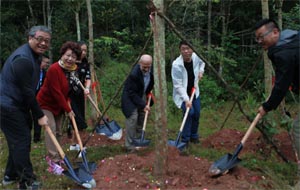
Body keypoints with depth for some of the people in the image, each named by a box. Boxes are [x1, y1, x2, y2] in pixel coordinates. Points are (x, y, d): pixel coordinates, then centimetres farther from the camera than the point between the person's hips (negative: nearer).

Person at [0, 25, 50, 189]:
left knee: (18, 140, 17)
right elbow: (27, 91, -23)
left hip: (17, 105, 10)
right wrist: (39, 115, -17)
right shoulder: (23, 59, -24)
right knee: (21, 140, -6)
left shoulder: (33, 55, 9)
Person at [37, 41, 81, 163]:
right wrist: (68, 110, -22)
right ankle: (54, 157, -8)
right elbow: (56, 92, -27)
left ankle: (52, 153, 25)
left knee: (58, 131, 11)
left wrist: (68, 104, -6)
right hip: (46, 103, -7)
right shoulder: (54, 69, -27)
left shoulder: (72, 70, -3)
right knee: (51, 128, -13)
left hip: (59, 104, 8)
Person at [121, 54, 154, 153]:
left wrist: (149, 91, 8)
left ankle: (139, 139, 33)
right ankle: (129, 145, -9)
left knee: (142, 116, 14)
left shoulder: (151, 68, -14)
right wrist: (143, 105, -26)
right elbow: (132, 93, -27)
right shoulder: (134, 74, -35)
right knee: (133, 118, -17)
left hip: (142, 95, 8)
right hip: (130, 96, -7)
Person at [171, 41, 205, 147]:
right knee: (189, 112, -20)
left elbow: (202, 63, 16)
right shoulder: (176, 65, -29)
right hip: (181, 94, -5)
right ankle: (185, 139, -5)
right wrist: (186, 99, -34)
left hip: (194, 91, 6)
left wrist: (201, 71, -2)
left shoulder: (196, 57, -13)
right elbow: (178, 85, -27)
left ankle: (194, 136, 31)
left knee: (197, 113, 9)